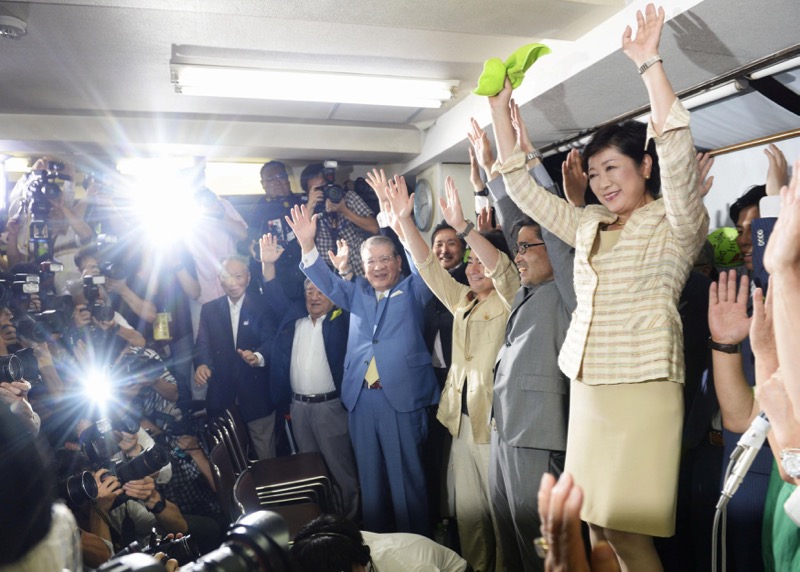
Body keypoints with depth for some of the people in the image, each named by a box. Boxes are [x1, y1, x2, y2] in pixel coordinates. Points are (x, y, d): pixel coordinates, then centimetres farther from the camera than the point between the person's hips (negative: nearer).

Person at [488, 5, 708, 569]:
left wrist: (651, 65, -19)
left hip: (642, 387, -5)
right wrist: (501, 111, 12)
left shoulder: (677, 223, -1)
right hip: (586, 386, 6)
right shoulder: (590, 225, 14)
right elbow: (524, 189, 15)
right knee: (595, 523, 10)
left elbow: (677, 156, -19)